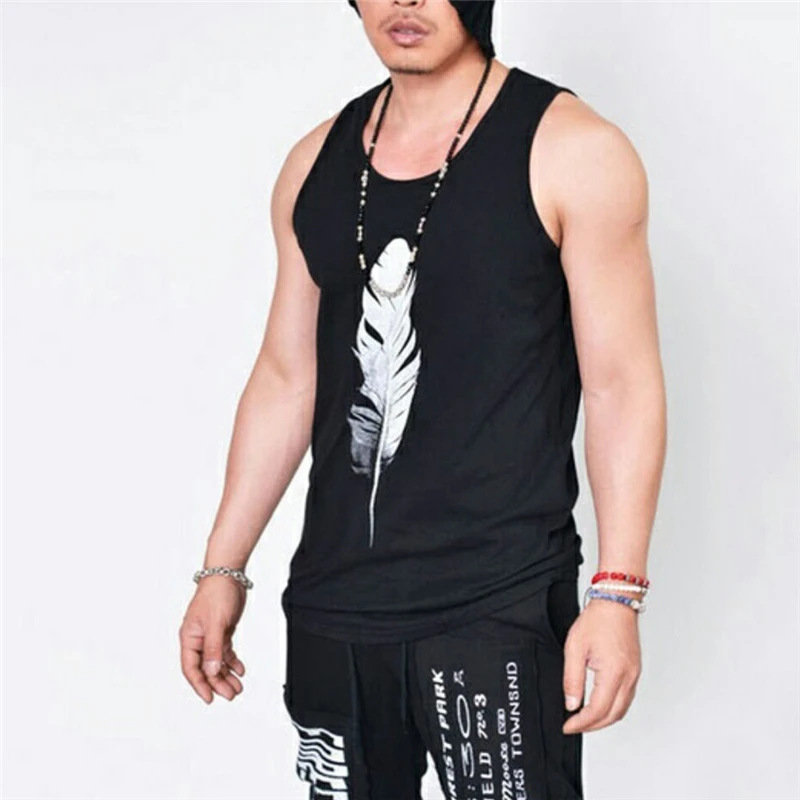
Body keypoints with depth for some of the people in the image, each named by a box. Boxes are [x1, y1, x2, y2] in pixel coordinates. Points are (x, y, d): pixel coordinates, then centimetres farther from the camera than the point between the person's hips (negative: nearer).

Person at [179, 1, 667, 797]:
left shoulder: (571, 151, -5)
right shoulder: (316, 163, 10)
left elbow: (622, 384, -7)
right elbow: (286, 379, 14)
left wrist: (618, 595, -13)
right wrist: (222, 568, 12)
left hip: (500, 608, -4)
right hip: (330, 603, 5)